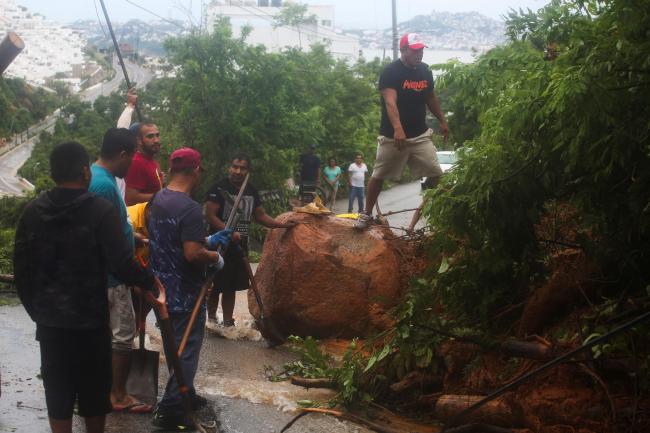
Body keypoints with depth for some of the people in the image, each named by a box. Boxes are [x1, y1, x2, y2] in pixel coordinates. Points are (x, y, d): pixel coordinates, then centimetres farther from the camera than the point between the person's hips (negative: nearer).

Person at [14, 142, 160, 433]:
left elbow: (21, 269, 6)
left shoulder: (32, 212, 2)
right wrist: (151, 282, -2)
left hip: (50, 321, 4)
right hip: (90, 320, -4)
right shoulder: (101, 211, -14)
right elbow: (122, 264, -20)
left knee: (57, 392, 10)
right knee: (94, 391, 12)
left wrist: (35, 310, 16)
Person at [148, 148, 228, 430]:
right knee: (185, 351, 2)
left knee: (176, 347, 22)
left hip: (163, 288, 9)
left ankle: (185, 395, 35)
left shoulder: (158, 200, 6)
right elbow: (192, 254, -29)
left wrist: (209, 240, 17)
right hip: (184, 293, -9)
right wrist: (215, 257, -10)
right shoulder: (190, 208, -23)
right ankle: (170, 411, 6)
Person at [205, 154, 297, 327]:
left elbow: (260, 216, 18)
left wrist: (283, 224, 8)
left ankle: (228, 322, 22)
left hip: (240, 246, 6)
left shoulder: (251, 191, 9)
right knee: (215, 286, -1)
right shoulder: (219, 188, -12)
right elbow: (210, 215, -18)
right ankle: (211, 320, 11)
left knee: (231, 287, 14)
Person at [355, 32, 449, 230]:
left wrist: (442, 121, 24)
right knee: (379, 176, 6)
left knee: (436, 174, -4)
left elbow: (431, 98, 21)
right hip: (392, 135, -5)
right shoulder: (390, 72, -14)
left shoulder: (425, 71, 6)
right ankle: (367, 214, 19)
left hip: (420, 134, 5)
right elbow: (390, 102, -26)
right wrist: (398, 129, -39)